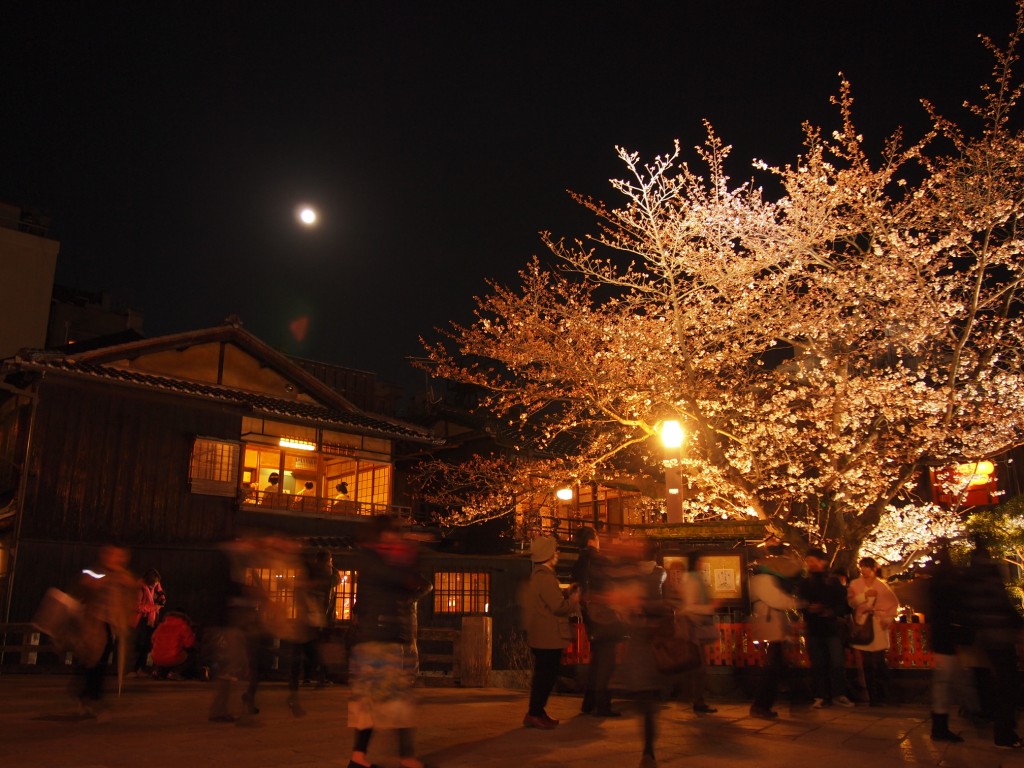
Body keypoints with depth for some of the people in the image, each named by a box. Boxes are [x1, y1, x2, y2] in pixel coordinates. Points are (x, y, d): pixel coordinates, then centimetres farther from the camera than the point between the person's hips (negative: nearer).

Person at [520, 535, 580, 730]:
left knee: (543, 675, 16)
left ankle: (537, 712, 22)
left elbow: (524, 601, 22)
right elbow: (559, 606, -24)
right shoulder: (546, 577, -19)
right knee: (546, 675, -4)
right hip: (550, 637, -10)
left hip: (538, 635, 10)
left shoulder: (534, 577, 13)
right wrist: (574, 600, -4)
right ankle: (534, 715, -1)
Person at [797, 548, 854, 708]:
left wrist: (832, 611, -16)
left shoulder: (833, 581, 8)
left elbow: (843, 603, 3)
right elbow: (800, 603, 1)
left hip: (832, 627, -1)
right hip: (813, 628, 1)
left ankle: (839, 695, 6)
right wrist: (810, 608, -20)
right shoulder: (803, 583, 10)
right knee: (817, 664, 3)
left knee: (837, 662, -6)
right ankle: (820, 696, 9)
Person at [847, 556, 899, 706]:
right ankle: (872, 697, 7)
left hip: (878, 627, -1)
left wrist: (888, 619, -1)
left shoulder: (881, 585, 6)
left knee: (879, 663, -6)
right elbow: (851, 601, -3)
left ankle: (881, 696, 6)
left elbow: (894, 603, 8)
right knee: (867, 664, 0)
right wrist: (865, 595, -14)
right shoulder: (855, 584, 8)